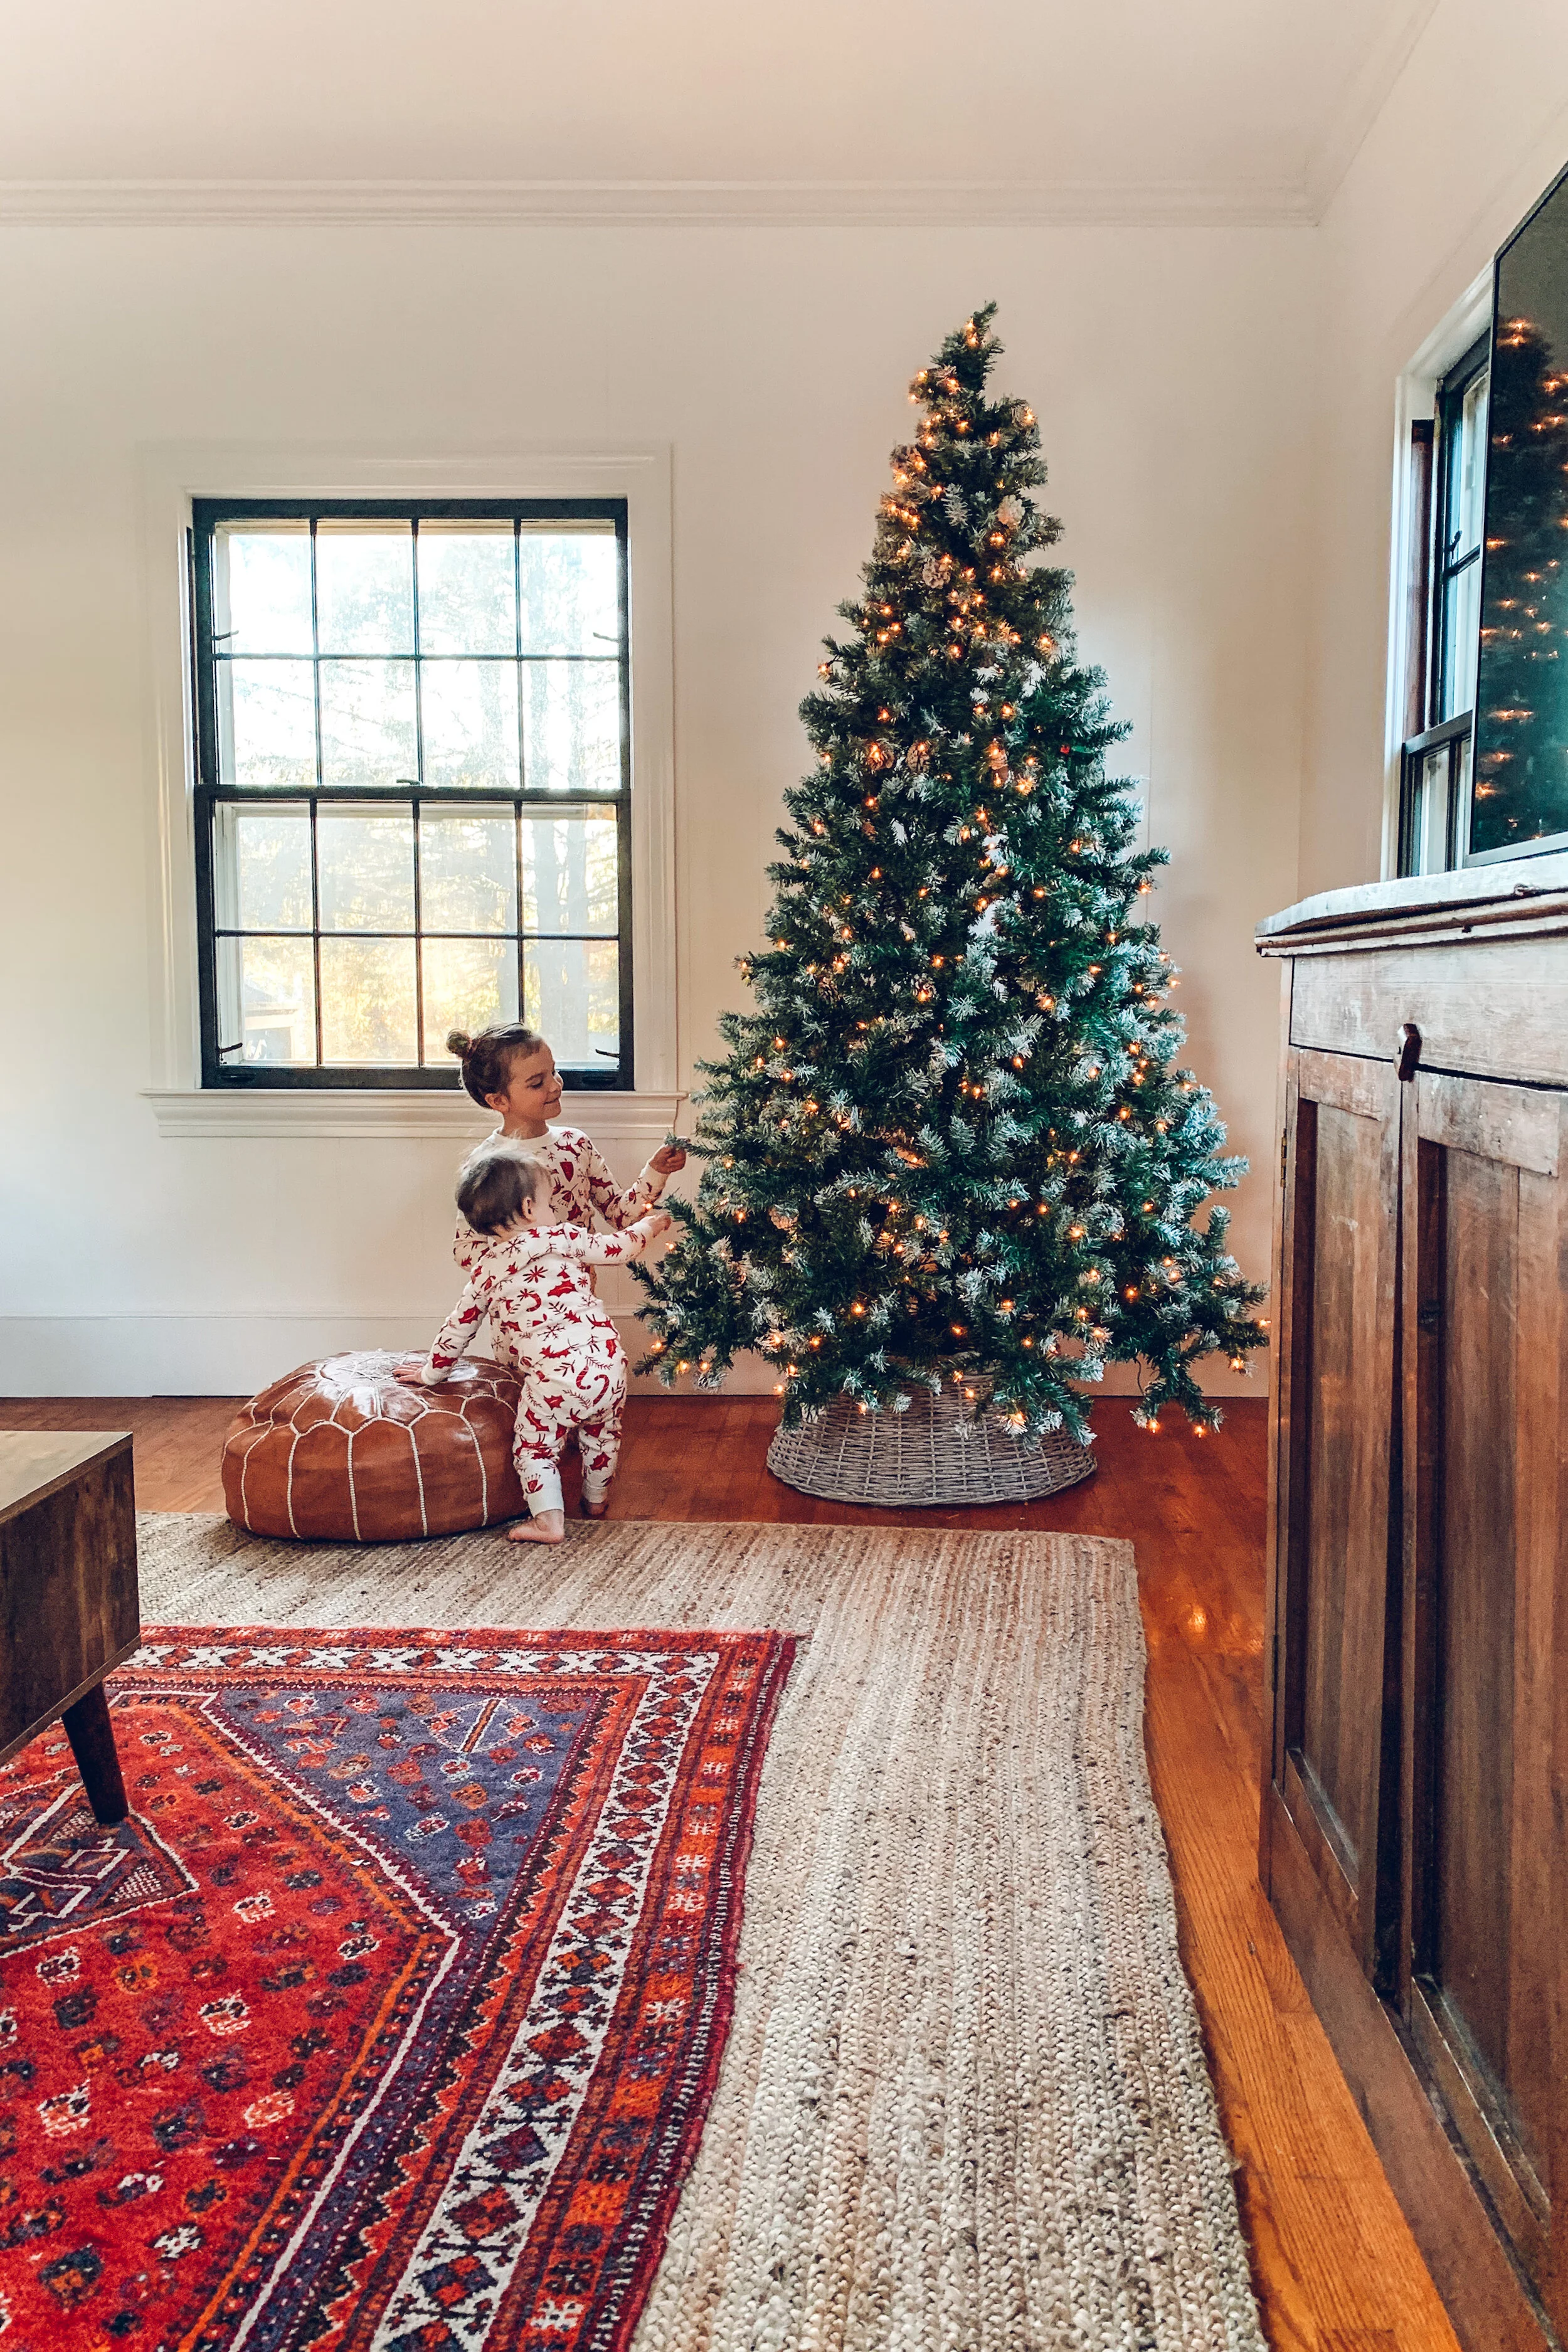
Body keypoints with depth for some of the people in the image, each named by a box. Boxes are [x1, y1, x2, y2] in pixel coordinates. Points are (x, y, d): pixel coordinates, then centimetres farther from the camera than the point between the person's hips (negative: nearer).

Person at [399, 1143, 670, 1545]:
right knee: (601, 1435, 26)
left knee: (536, 1446, 18)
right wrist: (649, 1224, 36)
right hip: (607, 1362, 2)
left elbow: (460, 1326, 16)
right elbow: (616, 1248, 15)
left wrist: (433, 1371, 31)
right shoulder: (560, 1239, 4)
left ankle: (548, 1520, 13)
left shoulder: (484, 1269, 8)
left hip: (554, 1377, -2)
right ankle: (596, 1500, 43)